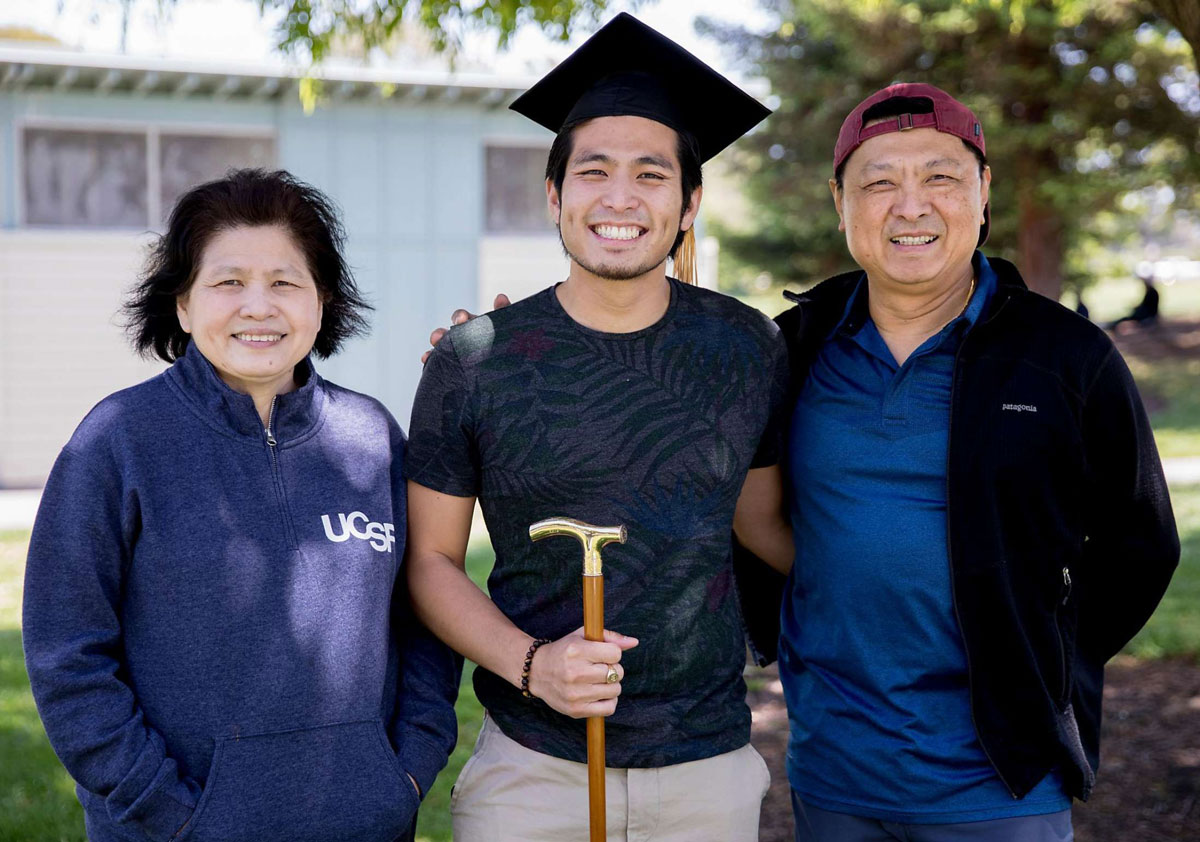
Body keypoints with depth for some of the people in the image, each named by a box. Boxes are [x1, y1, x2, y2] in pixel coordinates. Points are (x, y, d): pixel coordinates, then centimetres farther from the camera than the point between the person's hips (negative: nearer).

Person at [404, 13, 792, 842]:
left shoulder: (748, 349, -1)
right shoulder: (475, 360, -6)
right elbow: (432, 558, 0)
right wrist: (530, 664, -14)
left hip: (710, 768, 2)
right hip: (532, 767, -1)